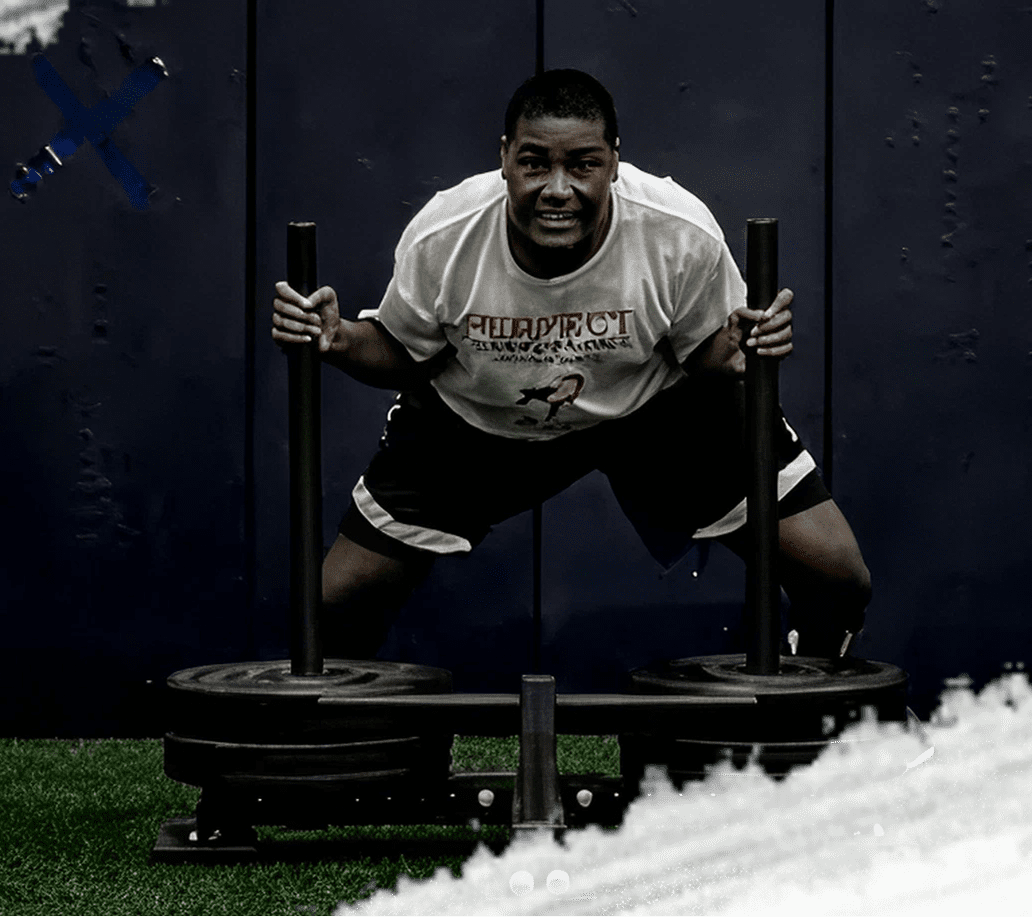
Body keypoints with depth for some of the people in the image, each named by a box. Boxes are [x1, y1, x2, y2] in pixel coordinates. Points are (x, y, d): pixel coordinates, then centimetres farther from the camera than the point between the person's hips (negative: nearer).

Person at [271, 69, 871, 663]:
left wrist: (737, 355, -35)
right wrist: (340, 342, -28)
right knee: (337, 604, -6)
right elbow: (404, 355, -7)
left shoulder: (683, 235, -29)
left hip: (657, 405, 0)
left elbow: (706, 352, -11)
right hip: (479, 419, 0)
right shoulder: (440, 238, -27)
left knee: (839, 580, -8)